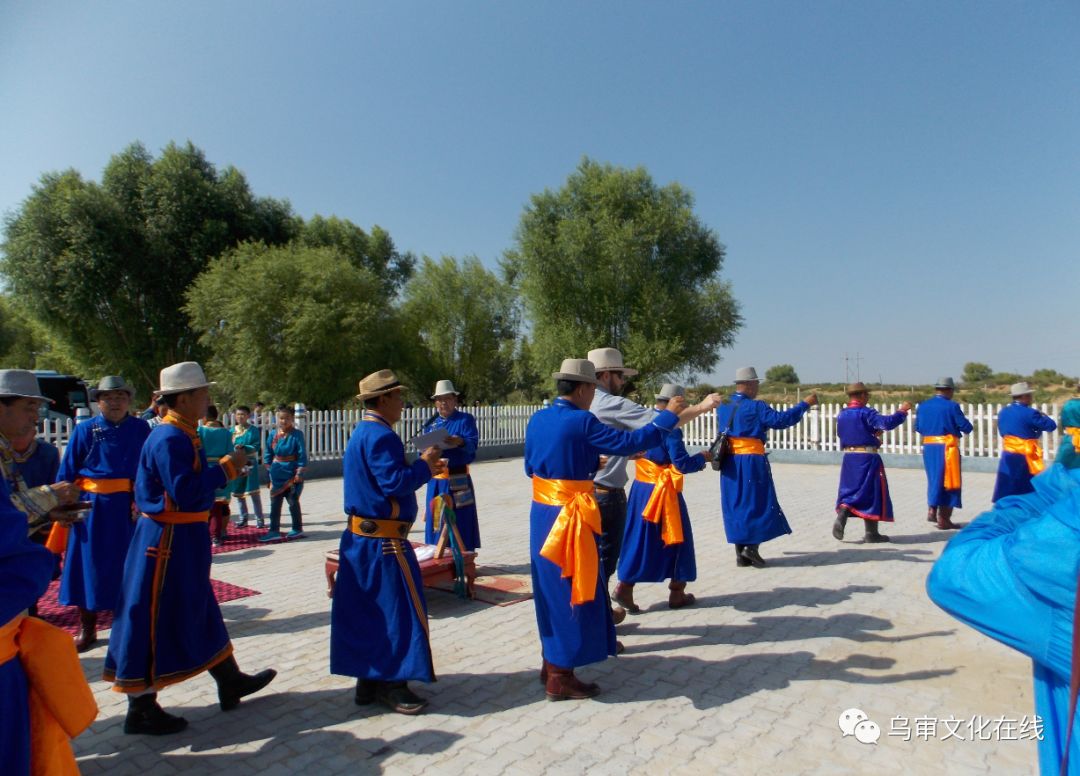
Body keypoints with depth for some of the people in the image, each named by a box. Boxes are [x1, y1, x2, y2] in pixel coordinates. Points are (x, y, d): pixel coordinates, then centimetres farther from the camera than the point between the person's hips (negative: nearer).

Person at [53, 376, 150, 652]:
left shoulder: (140, 428, 2)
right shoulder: (85, 430, -1)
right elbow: (67, 472, 2)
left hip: (129, 508, 1)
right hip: (93, 507, -1)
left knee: (126, 566, 9)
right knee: (90, 565, 8)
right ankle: (87, 629, 23)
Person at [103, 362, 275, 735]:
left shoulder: (183, 434, 10)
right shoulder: (169, 438, -20)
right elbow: (185, 491, -28)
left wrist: (224, 470, 6)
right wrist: (227, 466, -20)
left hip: (184, 537, 11)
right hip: (167, 539, -11)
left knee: (200, 611, 19)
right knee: (153, 620, 2)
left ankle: (230, 681, 33)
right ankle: (141, 708, 17)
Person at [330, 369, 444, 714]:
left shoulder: (361, 433, 15)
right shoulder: (381, 435, -18)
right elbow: (395, 482, -25)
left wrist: (422, 469, 12)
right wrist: (424, 464, -11)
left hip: (358, 538, 10)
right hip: (383, 542, -10)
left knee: (366, 611, 14)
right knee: (396, 609, 1)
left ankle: (369, 681, 24)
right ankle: (391, 684, 11)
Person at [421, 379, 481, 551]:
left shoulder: (466, 419, 1)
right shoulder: (431, 424, 15)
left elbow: (472, 444, -13)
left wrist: (460, 442, -34)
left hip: (458, 482, -4)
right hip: (436, 481, 4)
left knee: (459, 522, -2)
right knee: (436, 522, 8)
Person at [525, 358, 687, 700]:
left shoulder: (537, 419, 5)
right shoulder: (581, 422, -18)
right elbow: (629, 442, -17)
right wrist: (669, 416, -6)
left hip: (542, 514, 8)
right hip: (570, 518, -8)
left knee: (551, 590, 20)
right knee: (572, 593, 4)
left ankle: (551, 662, 34)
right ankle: (561, 678, 14)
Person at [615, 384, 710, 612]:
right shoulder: (670, 429, -17)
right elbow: (682, 464, -18)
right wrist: (702, 457, -1)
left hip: (640, 489, 7)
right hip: (663, 492, -7)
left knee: (639, 540, 12)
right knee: (676, 539, 10)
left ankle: (624, 587, 6)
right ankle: (677, 593, 20)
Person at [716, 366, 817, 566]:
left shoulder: (722, 407, 9)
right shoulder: (755, 407, -11)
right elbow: (782, 419, -13)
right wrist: (805, 404, -4)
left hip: (729, 462, 6)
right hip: (751, 461, -6)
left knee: (735, 504, 9)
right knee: (758, 503, 4)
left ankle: (740, 553, 12)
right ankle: (751, 547, -4)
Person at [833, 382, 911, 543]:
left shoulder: (842, 414, 10)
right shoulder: (866, 413, -11)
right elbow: (888, 423, -23)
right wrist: (902, 411, -8)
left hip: (849, 458, 6)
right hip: (867, 458, -6)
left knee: (849, 490, 13)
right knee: (871, 493, 3)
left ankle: (841, 517, -11)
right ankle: (871, 533, 8)